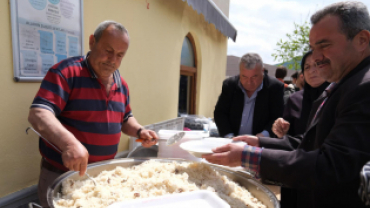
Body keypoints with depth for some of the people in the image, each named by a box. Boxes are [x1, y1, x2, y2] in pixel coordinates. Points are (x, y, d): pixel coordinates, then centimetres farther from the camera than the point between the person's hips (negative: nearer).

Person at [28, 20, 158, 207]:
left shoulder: (121, 85, 4)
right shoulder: (66, 72, -16)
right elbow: (38, 114, -25)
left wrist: (139, 131, -4)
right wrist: (68, 142, -40)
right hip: (61, 175, -6)